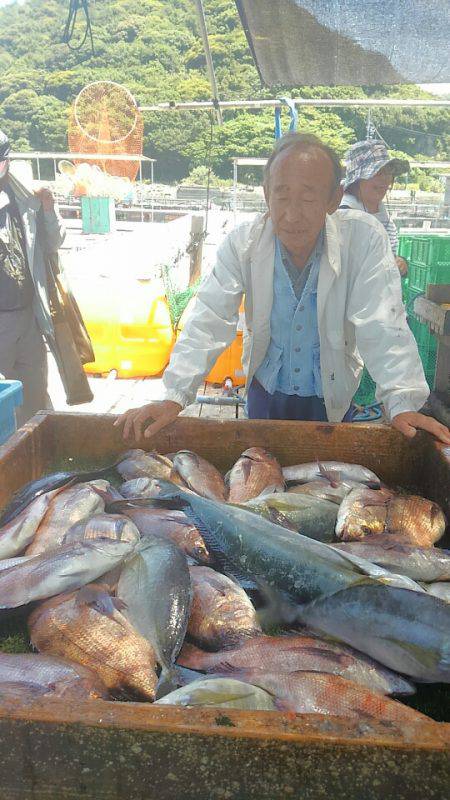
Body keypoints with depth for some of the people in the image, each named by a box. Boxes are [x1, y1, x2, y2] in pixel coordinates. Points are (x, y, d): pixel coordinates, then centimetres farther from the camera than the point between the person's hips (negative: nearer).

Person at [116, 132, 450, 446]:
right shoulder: (243, 241, -17)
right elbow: (210, 322, -20)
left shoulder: (365, 238, -21)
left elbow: (381, 327, -22)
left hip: (331, 396, -1)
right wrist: (174, 397, -30)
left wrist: (402, 404, -33)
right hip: (265, 389, 1)